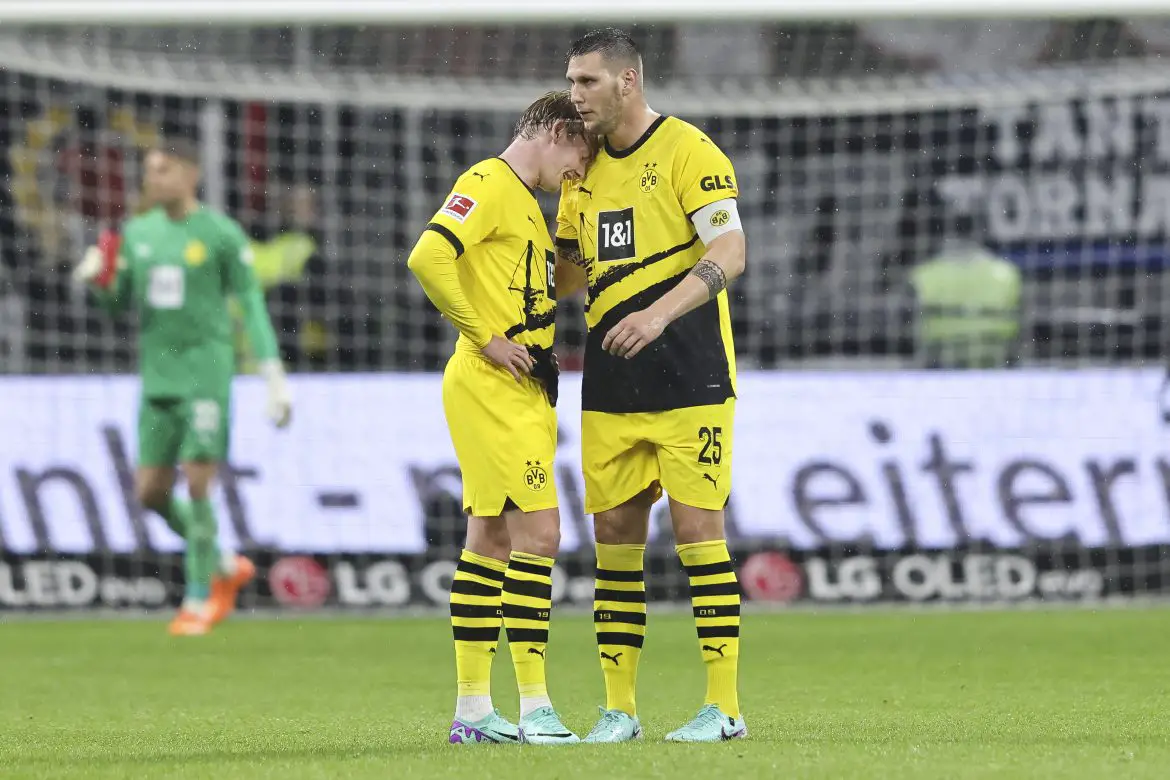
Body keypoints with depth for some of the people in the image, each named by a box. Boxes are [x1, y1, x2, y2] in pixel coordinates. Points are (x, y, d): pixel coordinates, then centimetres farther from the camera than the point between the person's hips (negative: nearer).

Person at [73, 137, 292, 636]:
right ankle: (224, 568, 24)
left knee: (196, 484, -11)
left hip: (207, 374, -6)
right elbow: (119, 303, 18)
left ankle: (199, 599, 2)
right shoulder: (137, 233, 11)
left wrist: (274, 378, -7)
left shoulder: (222, 235, -5)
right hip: (157, 379, 6)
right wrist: (97, 279, -5)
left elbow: (252, 306, -3)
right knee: (151, 493, 3)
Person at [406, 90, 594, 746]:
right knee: (539, 532, -13)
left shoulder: (524, 201, 21)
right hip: (491, 389, -10)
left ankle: (473, 710, 12)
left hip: (525, 391, 10)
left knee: (491, 539, 10)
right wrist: (486, 337, -19)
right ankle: (534, 705, -13)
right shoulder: (488, 184, -9)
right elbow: (428, 257, -23)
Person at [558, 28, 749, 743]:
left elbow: (730, 254, -15)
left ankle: (724, 707, -4)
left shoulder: (688, 150, -7)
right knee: (615, 529, 4)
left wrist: (660, 313, -27)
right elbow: (573, 269, 22)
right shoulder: (584, 169, 13)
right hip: (610, 382, 7)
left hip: (688, 373, -6)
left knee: (697, 526, -8)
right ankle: (619, 708, 8)